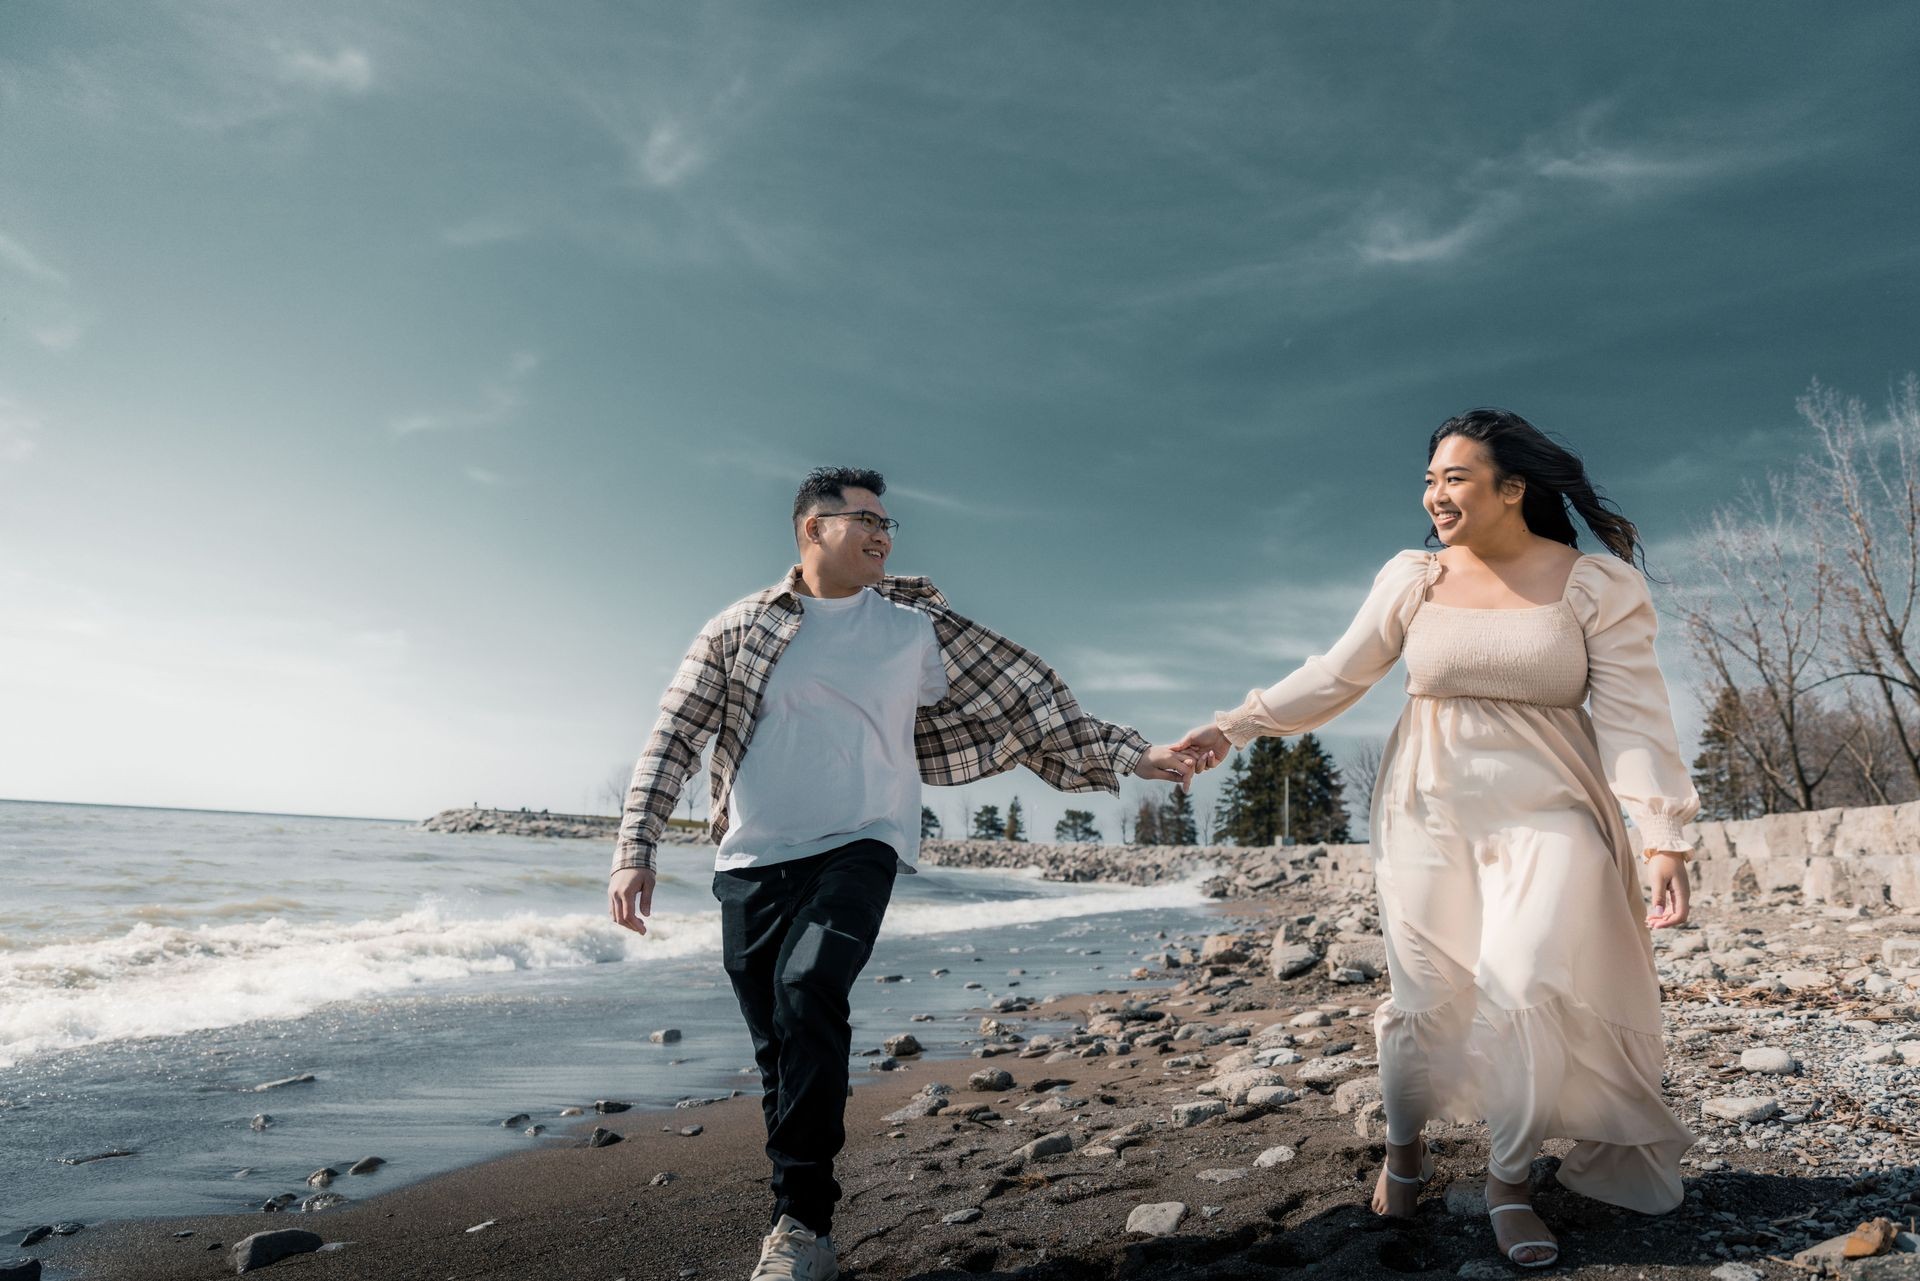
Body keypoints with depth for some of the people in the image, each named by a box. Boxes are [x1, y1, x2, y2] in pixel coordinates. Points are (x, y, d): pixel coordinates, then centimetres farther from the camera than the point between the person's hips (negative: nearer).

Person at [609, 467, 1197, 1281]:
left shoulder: (917, 624, 4)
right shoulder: (741, 627, 4)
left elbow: (1023, 696, 5)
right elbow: (674, 738, 4)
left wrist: (1129, 755, 2)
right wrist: (634, 849, -5)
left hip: (858, 847, -1)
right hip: (751, 861, 2)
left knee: (809, 991, -26)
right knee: (780, 1047, 7)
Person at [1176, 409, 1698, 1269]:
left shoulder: (1598, 583, -2)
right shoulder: (1413, 577, 2)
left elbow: (1633, 716, -6)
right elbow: (1334, 677, 4)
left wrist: (1664, 838, -13)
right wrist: (1234, 727, -1)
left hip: (1547, 817, -1)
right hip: (1429, 815, 1)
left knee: (1528, 988, -15)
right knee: (1425, 1001, 4)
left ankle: (1509, 1180, 10)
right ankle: (1403, 1151, 31)